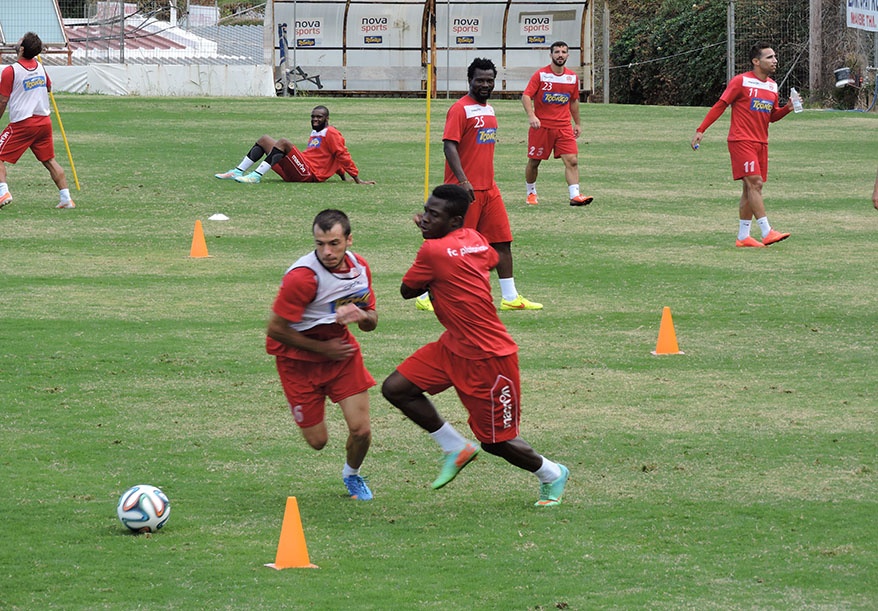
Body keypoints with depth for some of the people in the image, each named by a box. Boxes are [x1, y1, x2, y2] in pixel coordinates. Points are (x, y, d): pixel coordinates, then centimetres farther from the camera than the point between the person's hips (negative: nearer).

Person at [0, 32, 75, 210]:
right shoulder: (40, 67, 7)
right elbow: (48, 87, 27)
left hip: (22, 123, -6)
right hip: (44, 121, 6)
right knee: (50, 161, 12)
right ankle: (66, 198, 6)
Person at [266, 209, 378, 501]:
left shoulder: (359, 267, -8)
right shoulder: (302, 277, -28)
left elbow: (371, 322, 6)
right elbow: (276, 329, -21)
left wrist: (361, 315, -20)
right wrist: (322, 348, -15)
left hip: (341, 349, 4)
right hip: (299, 359, -4)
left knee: (361, 430, -5)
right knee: (317, 441, 1)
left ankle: (352, 475, 29)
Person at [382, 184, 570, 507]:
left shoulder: (433, 251, -24)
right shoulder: (475, 239, 1)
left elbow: (407, 290, -10)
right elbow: (493, 259, 25)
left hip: (488, 358, -10)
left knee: (497, 441, 5)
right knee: (396, 389, 2)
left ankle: (552, 474, 31)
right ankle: (456, 448, 17)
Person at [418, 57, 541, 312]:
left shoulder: (488, 109, 15)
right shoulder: (460, 109, -11)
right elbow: (450, 146, -18)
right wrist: (463, 181, -26)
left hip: (489, 188, 8)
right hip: (466, 190, -8)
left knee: (502, 241, 6)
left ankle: (510, 297, 11)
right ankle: (427, 297, 5)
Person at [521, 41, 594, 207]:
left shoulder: (572, 77, 7)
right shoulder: (540, 75, -6)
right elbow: (526, 96, -10)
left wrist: (577, 123, 21)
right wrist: (531, 116, -25)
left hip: (564, 127, 3)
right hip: (541, 125, -3)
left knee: (572, 160, -11)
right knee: (534, 161, 7)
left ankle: (575, 195, -16)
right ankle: (531, 193, 25)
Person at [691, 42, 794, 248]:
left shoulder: (772, 86, 13)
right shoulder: (741, 82, -8)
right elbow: (720, 106, -6)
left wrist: (788, 108, 1)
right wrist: (701, 130, -9)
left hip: (761, 143, 8)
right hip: (741, 141, -7)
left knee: (751, 188, 7)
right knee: (754, 183, -15)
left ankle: (743, 237, 11)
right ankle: (767, 232, -20)